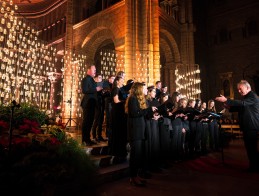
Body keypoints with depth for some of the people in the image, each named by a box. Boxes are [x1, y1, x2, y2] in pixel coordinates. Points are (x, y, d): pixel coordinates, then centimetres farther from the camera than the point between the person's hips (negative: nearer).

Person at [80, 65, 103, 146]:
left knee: (90, 121, 12)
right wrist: (96, 89, -20)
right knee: (86, 121, -3)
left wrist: (98, 89, 8)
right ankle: (85, 140, 5)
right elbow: (84, 90, -22)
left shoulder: (92, 79, 18)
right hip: (88, 103, -9)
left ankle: (88, 139, 21)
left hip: (92, 103, 9)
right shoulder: (85, 79, -10)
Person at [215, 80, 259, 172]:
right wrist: (228, 106, -1)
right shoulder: (245, 97, 18)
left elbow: (242, 103, -31)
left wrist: (226, 100, -37)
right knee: (250, 147, 14)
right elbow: (238, 108, 19)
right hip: (247, 127, 9)